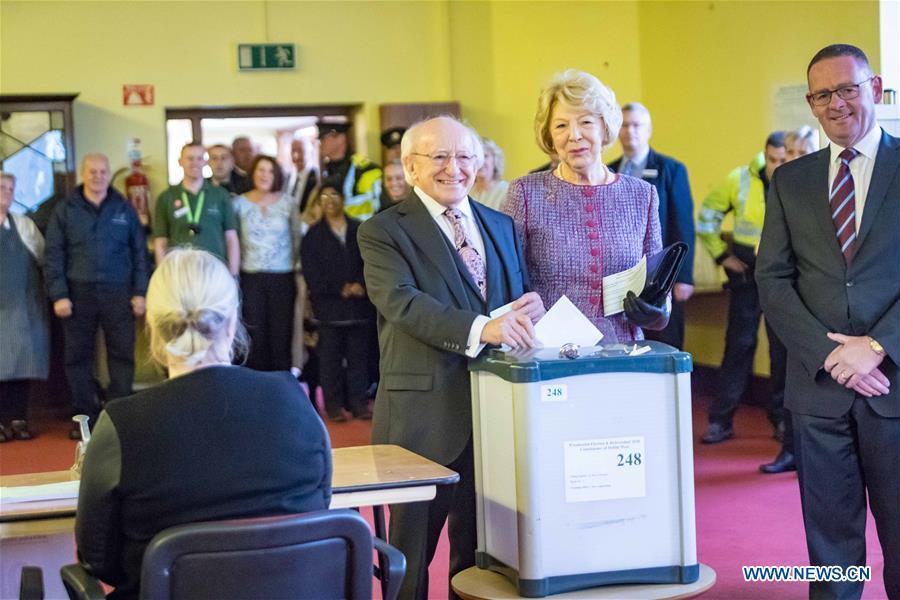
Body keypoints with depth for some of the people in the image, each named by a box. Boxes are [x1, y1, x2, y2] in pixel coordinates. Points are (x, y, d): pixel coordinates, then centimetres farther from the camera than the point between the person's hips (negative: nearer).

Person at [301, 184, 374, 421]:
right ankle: (334, 405, 5)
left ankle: (359, 402, 8)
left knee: (358, 356, 2)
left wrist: (361, 286, -11)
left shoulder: (360, 230, 10)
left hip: (359, 303, 1)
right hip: (329, 306, -1)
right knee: (331, 359, 0)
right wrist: (341, 290, -9)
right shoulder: (313, 235, 7)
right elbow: (312, 274, 0)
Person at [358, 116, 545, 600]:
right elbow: (402, 302, -18)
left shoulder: (501, 226, 15)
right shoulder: (382, 231, -3)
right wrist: (480, 328, -32)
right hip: (424, 416, -5)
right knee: (412, 553, 5)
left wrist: (528, 306, -9)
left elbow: (522, 293, 17)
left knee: (481, 549, 14)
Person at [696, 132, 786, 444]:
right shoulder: (740, 180, -8)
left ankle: (783, 418, 19)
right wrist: (721, 254, 0)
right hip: (746, 269, 0)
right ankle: (720, 420, 7)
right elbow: (708, 214, 4)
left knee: (784, 345, 5)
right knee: (739, 343, 2)